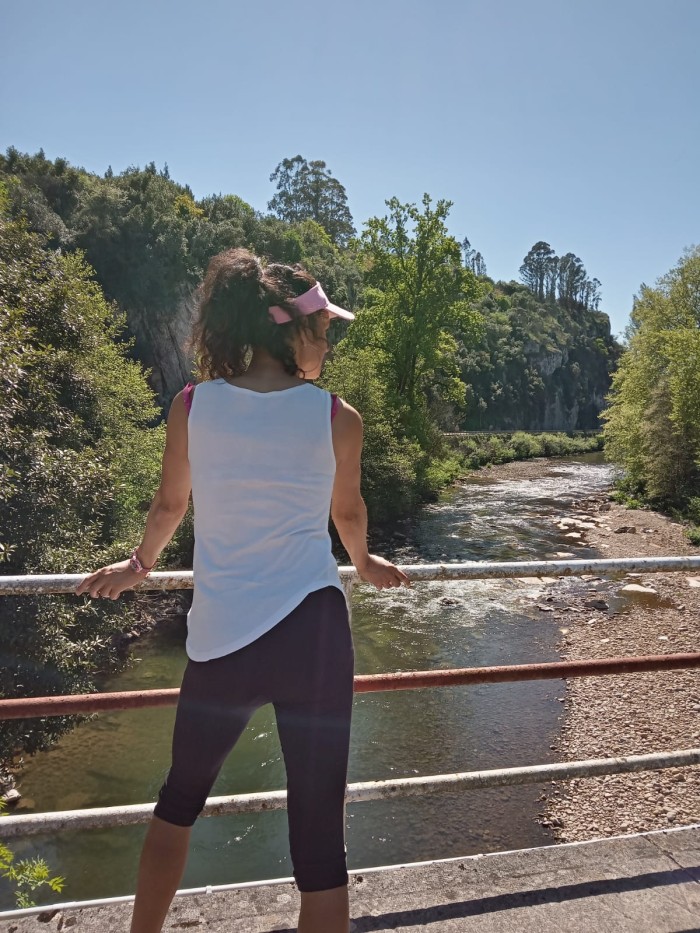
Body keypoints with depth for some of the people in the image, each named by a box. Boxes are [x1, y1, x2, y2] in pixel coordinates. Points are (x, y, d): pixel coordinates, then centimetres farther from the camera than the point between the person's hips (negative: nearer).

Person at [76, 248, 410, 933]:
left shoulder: (192, 405, -1)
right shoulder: (337, 418, -3)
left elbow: (168, 506, 13)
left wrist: (139, 564, 34)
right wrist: (363, 561, 35)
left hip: (219, 640, 2)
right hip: (312, 631, -2)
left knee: (181, 795, 27)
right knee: (319, 836, 11)